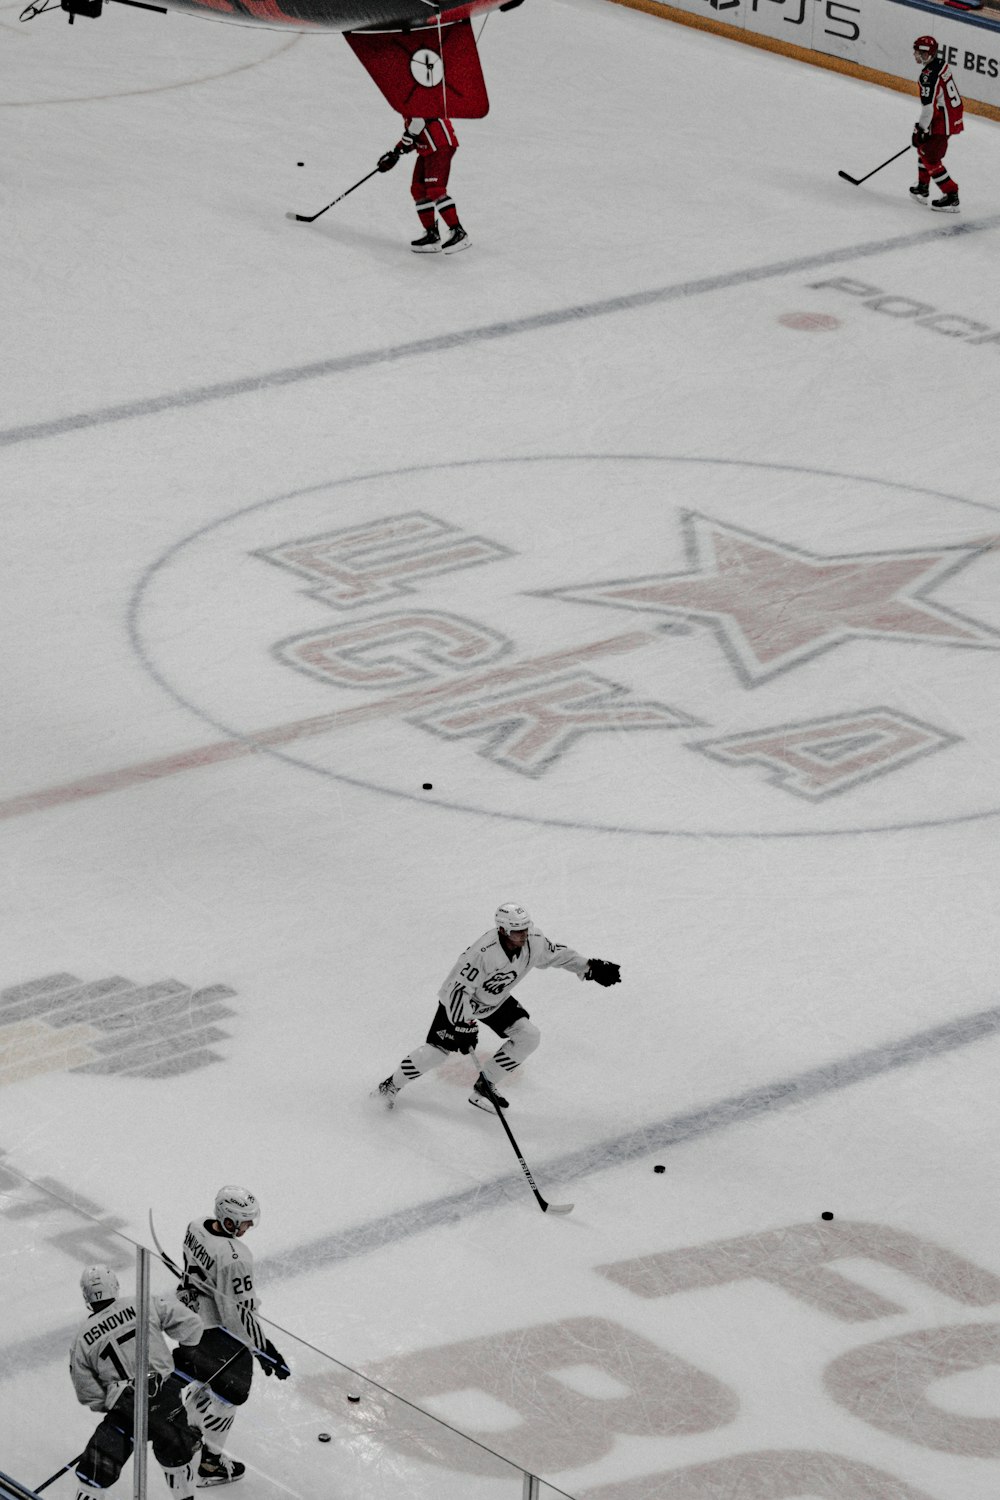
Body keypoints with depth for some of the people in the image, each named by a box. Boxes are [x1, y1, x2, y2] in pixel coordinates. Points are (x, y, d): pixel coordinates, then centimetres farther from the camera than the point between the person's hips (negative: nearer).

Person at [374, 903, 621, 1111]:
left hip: (496, 1001, 6)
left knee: (529, 1036, -7)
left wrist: (590, 968, 2)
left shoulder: (533, 942, -20)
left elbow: (556, 954, 2)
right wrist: (463, 1026, -35)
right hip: (459, 999, -6)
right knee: (438, 1050, -10)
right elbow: (460, 989, -34)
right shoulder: (483, 952, -39)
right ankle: (392, 1084, 14)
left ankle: (484, 1086, 3)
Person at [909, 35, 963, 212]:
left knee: (930, 158, -5)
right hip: (953, 113, 10)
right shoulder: (940, 64, 5)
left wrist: (920, 129, -15)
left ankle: (951, 198, -5)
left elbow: (928, 107, -25)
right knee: (924, 147, 25)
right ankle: (922, 188, 35)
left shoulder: (929, 76, -25)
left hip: (944, 121, -10)